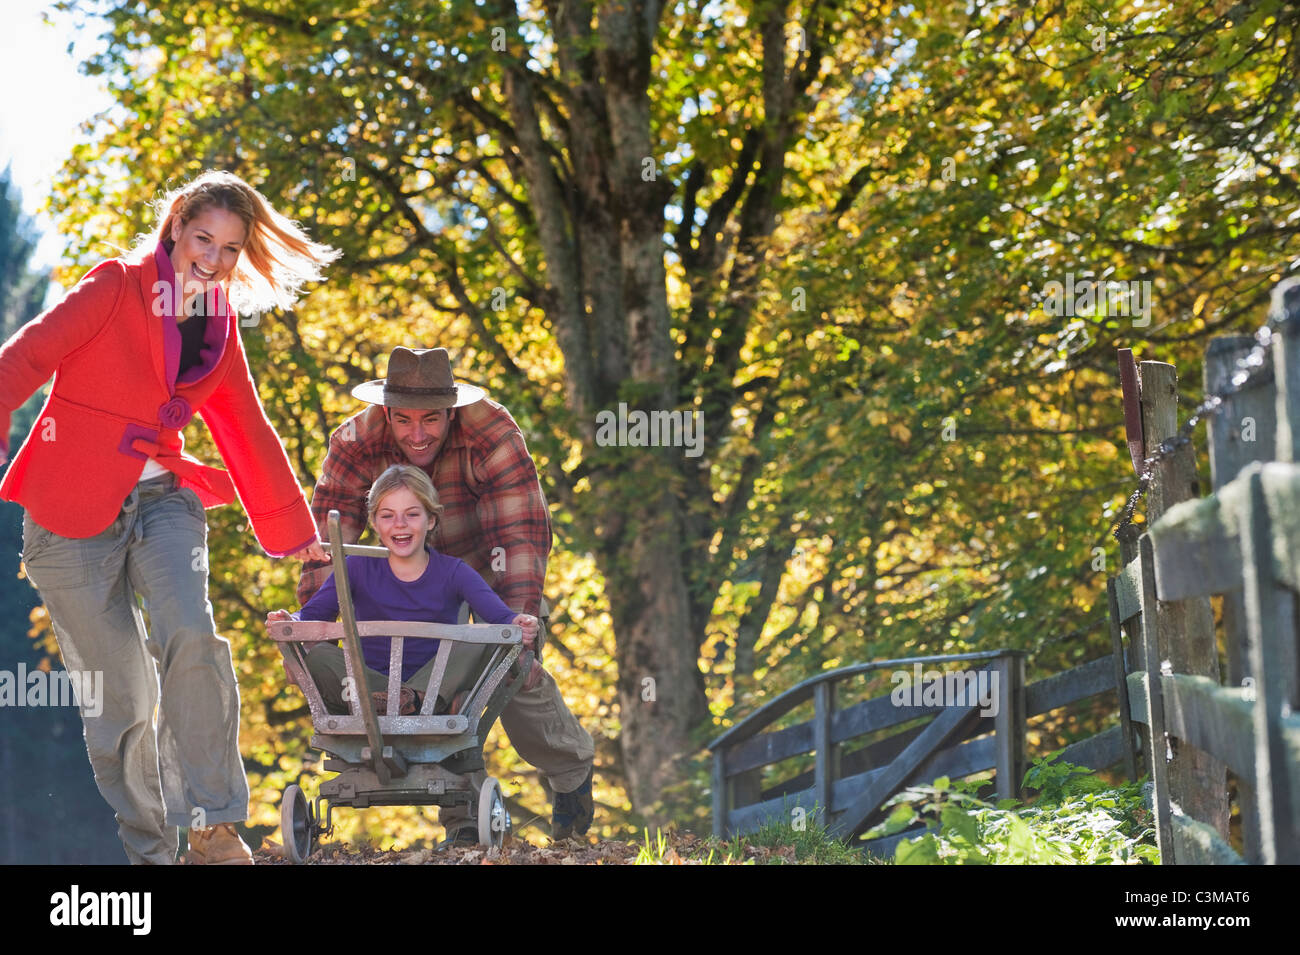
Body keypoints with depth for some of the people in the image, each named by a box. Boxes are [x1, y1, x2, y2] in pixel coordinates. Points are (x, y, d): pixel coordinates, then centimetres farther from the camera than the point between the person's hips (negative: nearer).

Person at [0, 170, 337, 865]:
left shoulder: (218, 327, 12)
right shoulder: (114, 288, -4)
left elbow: (248, 435, 21)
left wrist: (294, 533, 27)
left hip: (163, 499, 3)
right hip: (72, 514, -3)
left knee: (192, 637, -25)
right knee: (119, 700, -4)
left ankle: (213, 830, -17)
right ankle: (149, 852, 12)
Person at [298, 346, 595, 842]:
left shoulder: (492, 434, -34)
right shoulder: (356, 445, -27)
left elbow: (520, 535, -36)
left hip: (490, 565, -2)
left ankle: (572, 772, 18)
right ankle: (463, 814, 4)